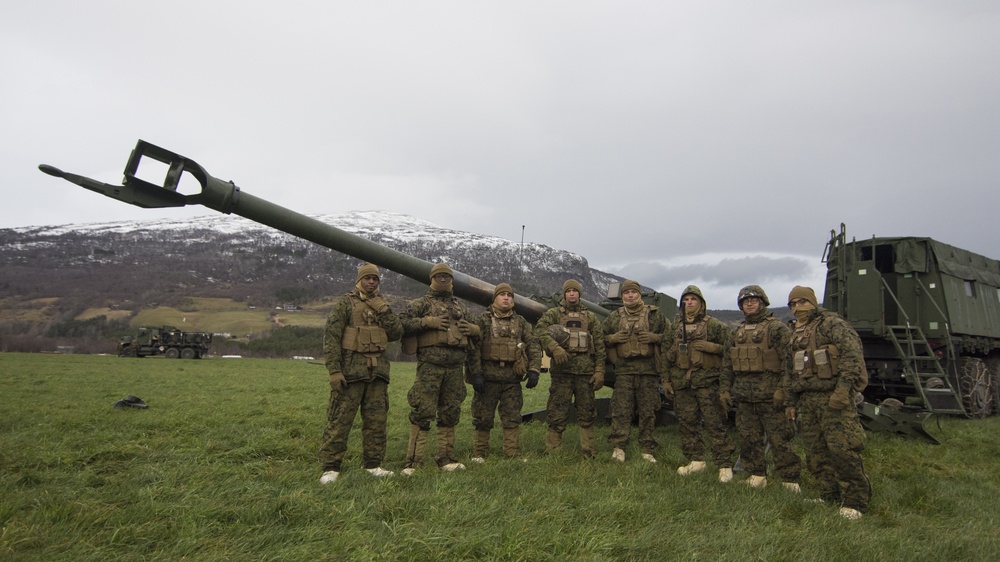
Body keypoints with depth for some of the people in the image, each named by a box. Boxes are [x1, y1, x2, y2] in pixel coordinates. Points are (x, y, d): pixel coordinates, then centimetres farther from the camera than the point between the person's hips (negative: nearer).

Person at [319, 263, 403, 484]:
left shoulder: (381, 305, 17)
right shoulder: (345, 303, 0)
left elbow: (397, 333, 7)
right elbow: (331, 338, -6)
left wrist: (383, 311, -5)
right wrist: (334, 370, -14)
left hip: (378, 371, 6)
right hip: (351, 370, -5)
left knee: (376, 420, 9)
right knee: (340, 420, -4)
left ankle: (373, 464, 20)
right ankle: (331, 467, 4)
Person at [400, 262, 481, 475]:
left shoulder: (460, 307, 23)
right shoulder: (421, 303, 7)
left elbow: (473, 336, 30)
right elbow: (404, 324, -7)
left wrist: (474, 329, 7)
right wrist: (428, 322, -15)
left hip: (456, 366, 5)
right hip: (430, 364, -5)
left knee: (450, 415, 9)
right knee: (422, 413, -7)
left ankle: (446, 459, 18)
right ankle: (412, 462, -2)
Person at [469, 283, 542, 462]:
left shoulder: (521, 322, 11)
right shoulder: (483, 320, 1)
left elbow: (533, 347, 8)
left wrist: (534, 371, -3)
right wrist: (476, 374, -13)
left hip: (512, 380, 3)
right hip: (488, 378, -2)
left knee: (512, 419, 7)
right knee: (483, 418, 5)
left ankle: (513, 454, 16)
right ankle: (479, 453, 17)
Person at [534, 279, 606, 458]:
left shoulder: (590, 317, 14)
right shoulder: (554, 313, 9)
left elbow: (599, 346, 10)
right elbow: (540, 329, -11)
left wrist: (599, 371, 0)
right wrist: (554, 347, -27)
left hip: (585, 371, 2)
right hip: (562, 369, -2)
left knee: (587, 414, 7)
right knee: (557, 414, 0)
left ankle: (588, 454, 16)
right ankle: (552, 453, 8)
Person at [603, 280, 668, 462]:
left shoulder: (655, 315, 9)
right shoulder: (614, 317, 12)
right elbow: (601, 338, 16)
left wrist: (655, 337, -8)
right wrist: (613, 338, -4)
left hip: (648, 369, 0)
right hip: (624, 370, 0)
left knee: (648, 411, 5)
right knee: (621, 410, -2)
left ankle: (648, 450, 14)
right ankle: (618, 448, 4)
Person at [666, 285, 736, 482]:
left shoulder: (713, 324, 2)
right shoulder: (676, 327, 15)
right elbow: (668, 354, 20)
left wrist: (710, 347, -15)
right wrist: (666, 379, 14)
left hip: (706, 380, -5)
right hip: (681, 381, 5)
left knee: (715, 423, -6)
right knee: (687, 423, 8)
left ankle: (725, 465, 0)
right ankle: (696, 460, 19)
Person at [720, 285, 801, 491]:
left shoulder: (777, 327, -2)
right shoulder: (738, 332, 18)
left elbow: (788, 361, -10)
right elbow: (727, 363, 19)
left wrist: (782, 389, -18)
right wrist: (724, 388, 12)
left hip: (770, 395, -6)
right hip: (743, 395, 6)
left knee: (779, 439, -3)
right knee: (749, 439, 10)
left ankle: (789, 480, 6)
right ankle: (756, 475, 21)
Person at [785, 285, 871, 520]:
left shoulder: (832, 324, -3)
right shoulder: (795, 334, 21)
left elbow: (852, 354, -15)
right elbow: (792, 372, 25)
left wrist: (843, 388, -22)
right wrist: (792, 401, 22)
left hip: (833, 396, -8)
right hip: (807, 399, 8)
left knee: (842, 449, -11)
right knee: (815, 453, 7)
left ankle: (855, 502, -1)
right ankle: (830, 497, 17)